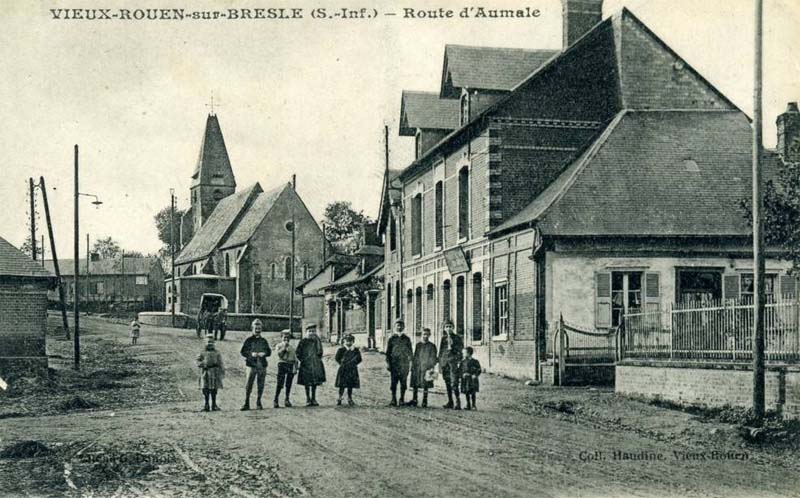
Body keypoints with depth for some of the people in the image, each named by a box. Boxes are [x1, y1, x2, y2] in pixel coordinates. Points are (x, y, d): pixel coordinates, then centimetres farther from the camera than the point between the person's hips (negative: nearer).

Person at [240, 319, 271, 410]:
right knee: (249, 385, -7)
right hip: (252, 365, -3)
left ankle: (258, 403, 16)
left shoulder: (264, 341, 13)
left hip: (262, 366, 3)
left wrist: (264, 353, -8)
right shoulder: (248, 340, 3)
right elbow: (242, 351, -1)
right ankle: (246, 404, -3)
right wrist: (251, 354, -16)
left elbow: (269, 351, 13)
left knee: (260, 386, 6)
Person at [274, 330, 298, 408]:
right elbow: (279, 354, -8)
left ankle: (287, 400, 13)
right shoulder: (279, 346, 9)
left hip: (291, 365, 4)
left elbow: (295, 358, 13)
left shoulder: (292, 347, 17)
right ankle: (275, 400, -6)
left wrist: (295, 368, 2)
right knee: (280, 383, -9)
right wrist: (284, 347, -12)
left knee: (289, 384, 4)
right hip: (282, 364, -4)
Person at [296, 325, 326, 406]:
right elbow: (298, 352, 0)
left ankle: (313, 399, 13)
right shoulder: (303, 341, -2)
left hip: (316, 364, 3)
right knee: (307, 383, 0)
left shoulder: (317, 340, 7)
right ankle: (308, 399, 7)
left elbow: (320, 352, 14)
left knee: (315, 383, 5)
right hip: (306, 365, -3)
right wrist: (302, 360, -6)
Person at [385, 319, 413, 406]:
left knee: (403, 383, 1)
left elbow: (410, 352, 12)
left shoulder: (407, 339, 10)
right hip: (394, 364, 0)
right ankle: (393, 400, 4)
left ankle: (402, 399, 8)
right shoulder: (391, 339, 7)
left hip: (404, 364, 0)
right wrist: (387, 363, 0)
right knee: (393, 382, -2)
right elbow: (388, 352, 7)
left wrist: (411, 361, 3)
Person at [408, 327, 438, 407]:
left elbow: (433, 358, -2)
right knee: (415, 385, 4)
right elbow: (415, 356, 15)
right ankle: (414, 400, 12)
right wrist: (412, 367, 10)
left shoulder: (432, 346, 0)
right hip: (417, 368, 4)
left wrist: (432, 368, -9)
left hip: (426, 368, -4)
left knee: (425, 386, 1)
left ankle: (424, 402, 8)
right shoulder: (418, 345, 12)